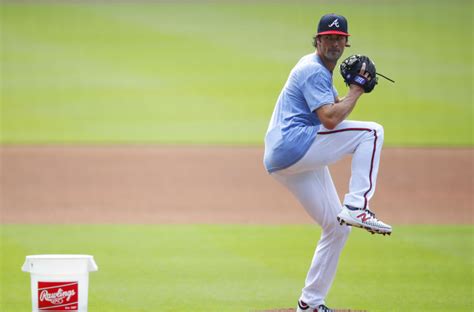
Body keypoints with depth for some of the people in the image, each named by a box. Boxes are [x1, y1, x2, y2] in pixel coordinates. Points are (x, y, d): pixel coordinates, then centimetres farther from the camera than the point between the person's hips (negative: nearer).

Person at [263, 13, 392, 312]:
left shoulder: (319, 70, 22)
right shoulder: (314, 71, -11)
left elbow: (336, 109, 26)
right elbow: (330, 119, -22)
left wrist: (355, 88, 10)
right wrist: (356, 89, -11)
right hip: (293, 145, -10)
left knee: (337, 228, 12)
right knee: (372, 132, -15)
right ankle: (356, 207, -23)